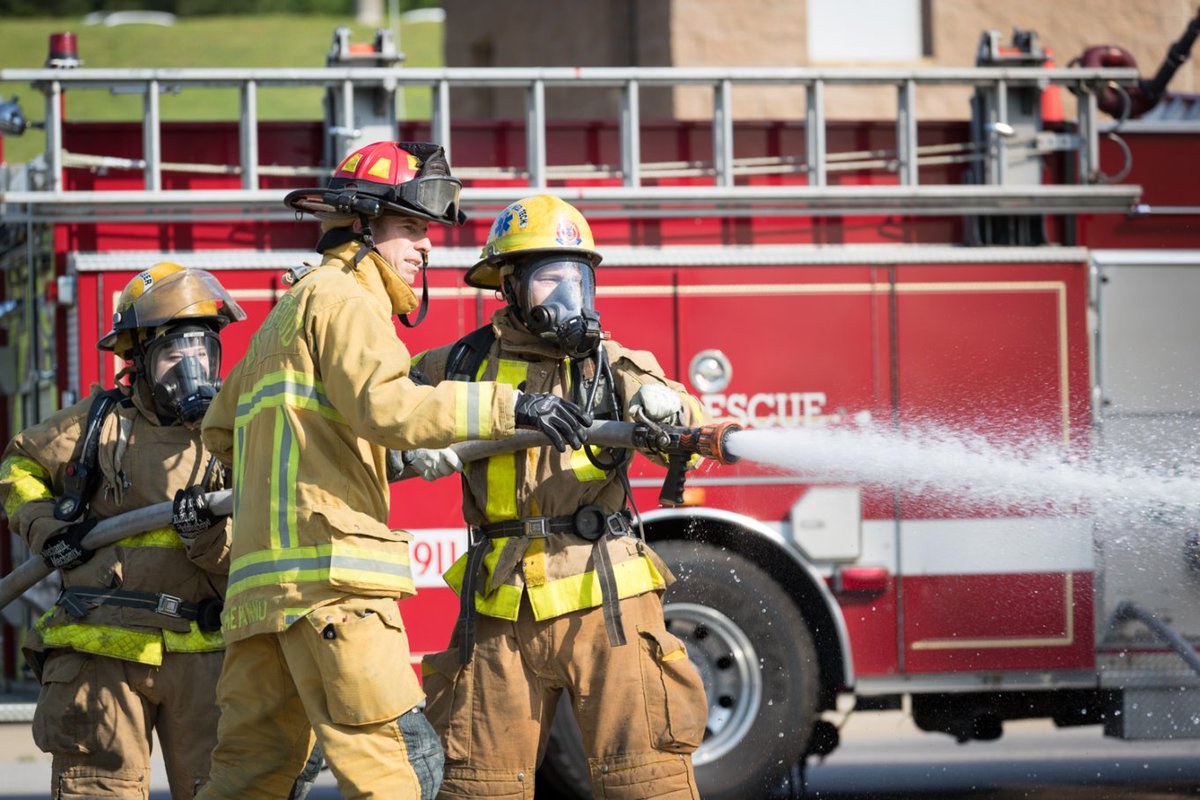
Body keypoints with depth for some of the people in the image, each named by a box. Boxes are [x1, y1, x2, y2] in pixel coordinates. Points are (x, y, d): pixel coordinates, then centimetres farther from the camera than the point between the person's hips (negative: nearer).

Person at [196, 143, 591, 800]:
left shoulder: (294, 307, 29)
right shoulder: (342, 298, -2)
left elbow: (221, 430, 37)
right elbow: (385, 404, -20)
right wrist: (507, 406, -21)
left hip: (263, 585, 10)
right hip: (328, 572, -10)